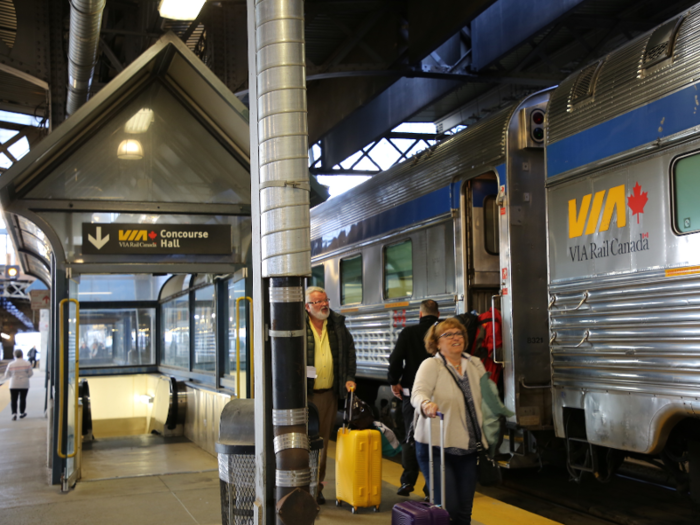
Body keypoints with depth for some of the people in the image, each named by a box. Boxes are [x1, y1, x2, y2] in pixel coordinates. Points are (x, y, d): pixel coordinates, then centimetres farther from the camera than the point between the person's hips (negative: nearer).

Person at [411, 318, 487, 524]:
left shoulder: (475, 364, 9)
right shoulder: (431, 365, -7)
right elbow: (418, 393, -23)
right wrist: (426, 405, -45)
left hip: (467, 448, 5)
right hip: (437, 447, -5)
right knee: (448, 508, -11)